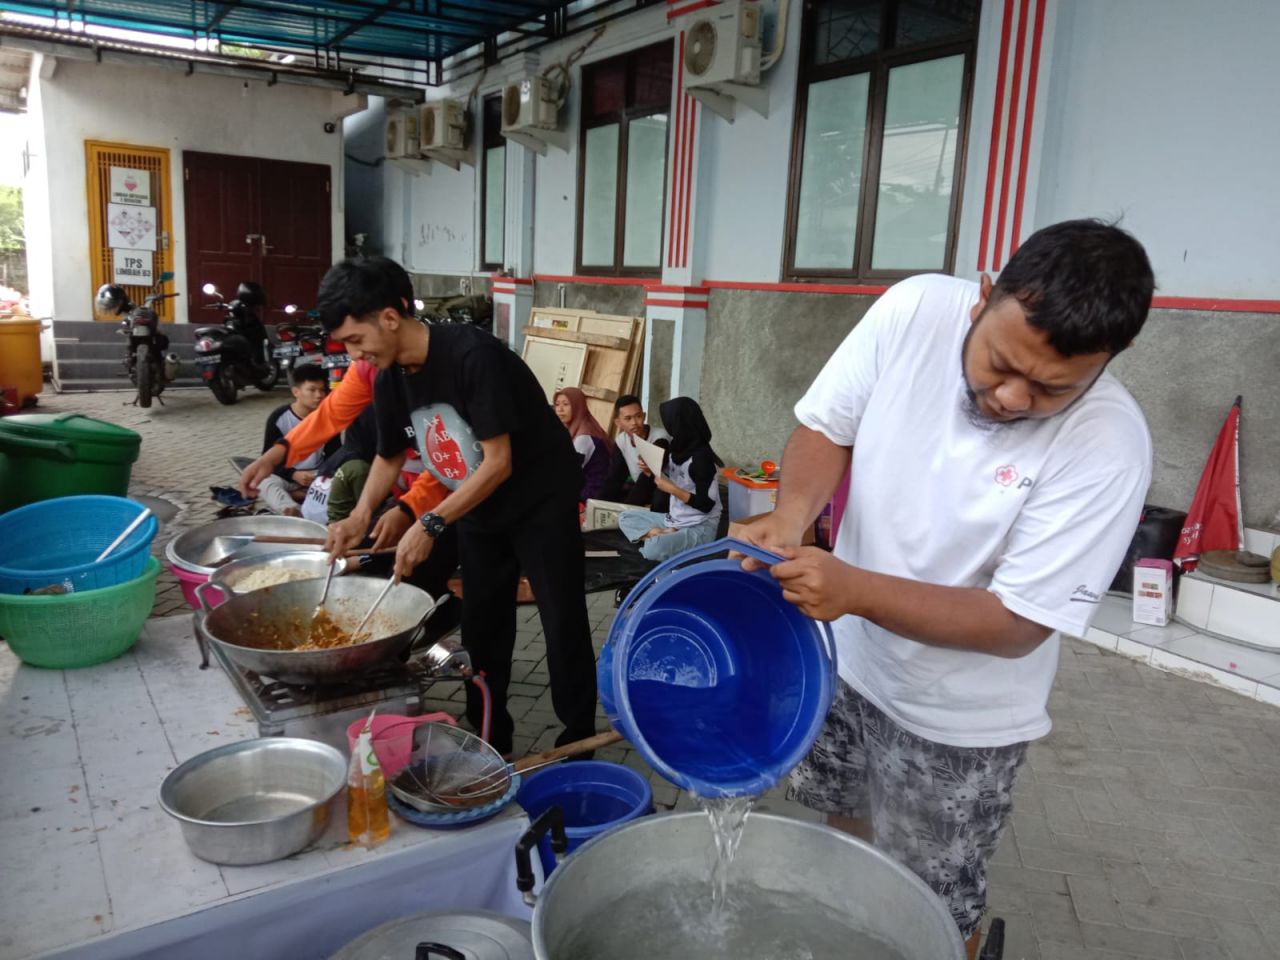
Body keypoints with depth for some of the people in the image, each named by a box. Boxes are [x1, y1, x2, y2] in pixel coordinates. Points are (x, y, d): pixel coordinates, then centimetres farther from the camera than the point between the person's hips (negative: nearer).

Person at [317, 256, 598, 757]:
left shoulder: (474, 355, -29)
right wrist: (360, 516, -6)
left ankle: (579, 741, 14)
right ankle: (489, 740, 27)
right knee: (481, 625, 12)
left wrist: (431, 525, -30)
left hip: (541, 502, -7)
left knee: (563, 623, -1)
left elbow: (499, 463, -29)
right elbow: (390, 454, 10)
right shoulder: (389, 378, -6)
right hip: (477, 508, 7)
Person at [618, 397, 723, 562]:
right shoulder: (676, 449, 5)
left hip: (700, 529, -9)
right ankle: (660, 535, -9)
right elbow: (668, 484, 15)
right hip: (675, 520, 9)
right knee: (624, 517, 9)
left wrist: (672, 489, -22)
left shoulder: (701, 457, -21)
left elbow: (706, 505, -22)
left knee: (652, 549, -33)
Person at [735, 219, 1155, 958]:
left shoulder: (1108, 445, -28)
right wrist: (793, 515, -26)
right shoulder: (917, 310, -19)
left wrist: (853, 589, -33)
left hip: (957, 718, -4)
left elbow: (1017, 625, -24)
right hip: (850, 658, 4)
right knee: (845, 837, 27)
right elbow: (826, 426, -7)